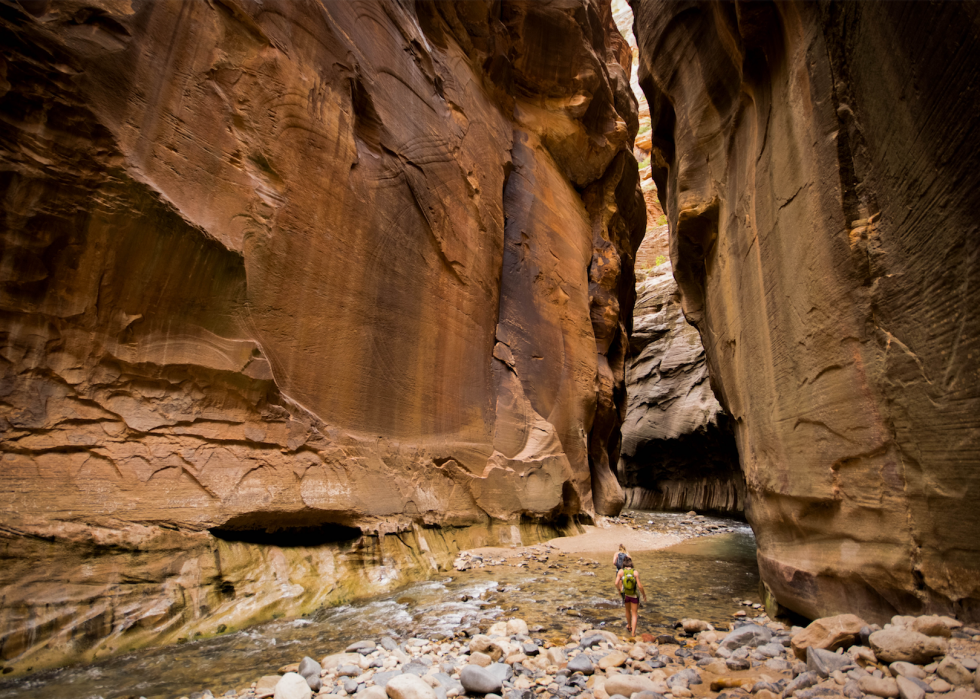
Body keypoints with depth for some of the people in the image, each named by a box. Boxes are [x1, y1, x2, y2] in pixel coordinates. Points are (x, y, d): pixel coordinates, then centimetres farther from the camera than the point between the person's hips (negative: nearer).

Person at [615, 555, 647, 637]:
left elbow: (616, 583, -17)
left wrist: (619, 590, 4)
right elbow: (640, 586, -19)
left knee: (628, 610, 28)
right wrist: (644, 595, -2)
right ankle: (633, 632, 2)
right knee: (634, 614, 11)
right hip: (634, 595, -2)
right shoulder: (635, 573, -19)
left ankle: (629, 627, 46)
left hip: (625, 595, 2)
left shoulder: (621, 572, -15)